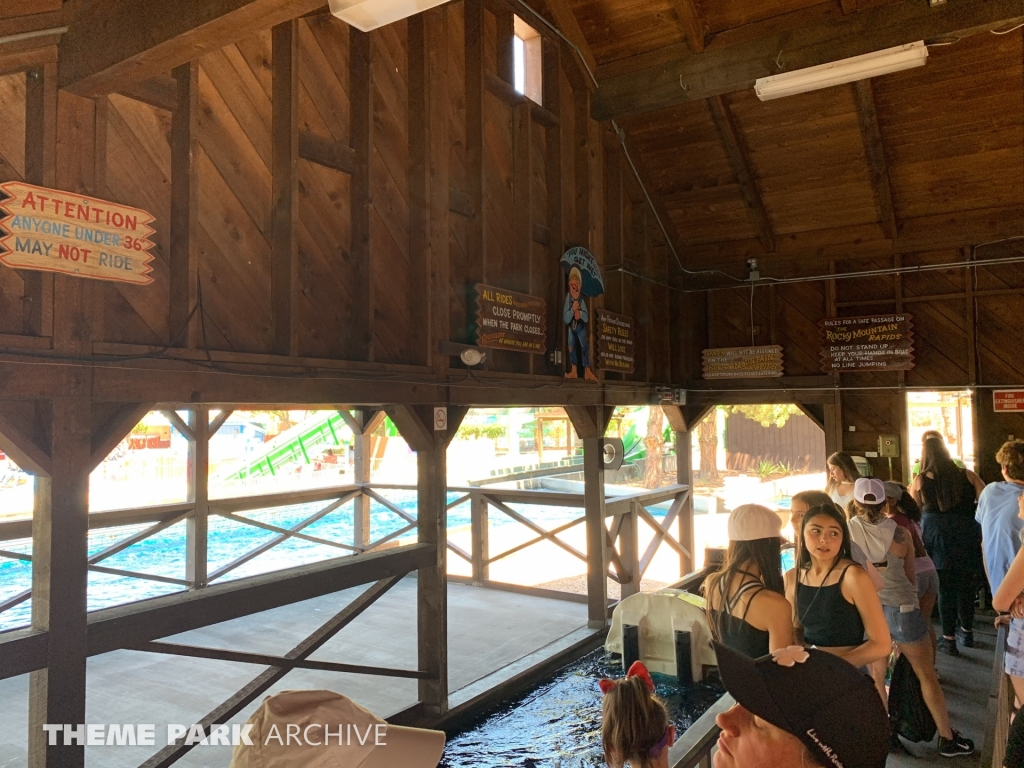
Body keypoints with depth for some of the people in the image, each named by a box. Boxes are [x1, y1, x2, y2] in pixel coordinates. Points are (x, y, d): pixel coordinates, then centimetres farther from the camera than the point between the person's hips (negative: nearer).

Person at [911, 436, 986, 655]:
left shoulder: (920, 480, -3)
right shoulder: (967, 475, 0)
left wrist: (910, 492, 21)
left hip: (937, 539, -2)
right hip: (967, 537, 2)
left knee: (945, 588, 6)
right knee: (966, 587, 17)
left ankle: (949, 638, 9)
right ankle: (967, 632, 30)